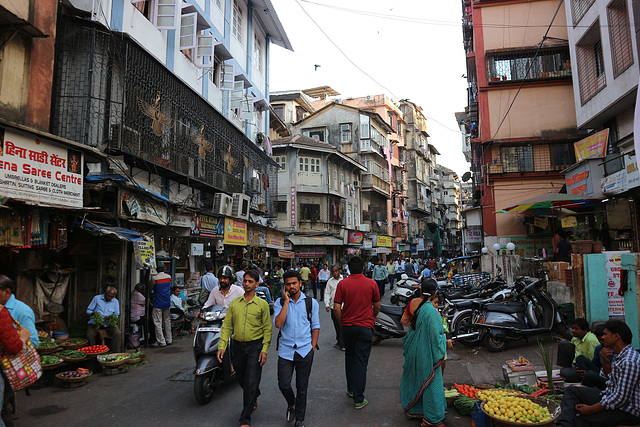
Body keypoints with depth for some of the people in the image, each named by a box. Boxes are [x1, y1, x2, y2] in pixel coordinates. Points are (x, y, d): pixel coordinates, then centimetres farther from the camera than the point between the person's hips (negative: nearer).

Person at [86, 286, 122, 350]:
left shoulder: (116, 302, 11)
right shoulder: (97, 298, 5)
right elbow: (88, 310, 6)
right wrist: (93, 313, -17)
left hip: (109, 323, 1)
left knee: (118, 334, -27)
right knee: (89, 335, -30)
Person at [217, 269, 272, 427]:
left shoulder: (262, 304, -4)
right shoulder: (234, 303, 5)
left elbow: (267, 328, -3)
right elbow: (227, 326, 5)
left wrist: (264, 350, -10)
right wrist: (222, 346, -5)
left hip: (255, 346, -4)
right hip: (238, 346, 4)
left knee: (251, 383, -4)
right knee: (242, 379, 18)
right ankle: (254, 397, 48)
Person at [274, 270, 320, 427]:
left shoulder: (311, 303, 1)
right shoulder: (280, 302, 0)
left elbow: (316, 326, 7)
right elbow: (278, 324, -15)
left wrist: (313, 347, -1)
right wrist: (286, 302, -15)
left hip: (305, 351, 0)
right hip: (286, 350, 0)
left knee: (302, 387, 9)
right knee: (283, 385, 0)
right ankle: (291, 403, 33)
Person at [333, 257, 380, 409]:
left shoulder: (342, 284, -7)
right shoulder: (371, 284, -6)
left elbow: (337, 308, -9)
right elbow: (377, 307, 4)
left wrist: (342, 322, 7)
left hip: (347, 326, 2)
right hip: (365, 327, -1)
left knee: (349, 358, 21)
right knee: (361, 362, 4)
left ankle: (351, 389, 34)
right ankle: (359, 399, 8)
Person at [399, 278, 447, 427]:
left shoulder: (413, 303, -6)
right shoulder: (431, 311, -26)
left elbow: (403, 320, 8)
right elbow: (435, 336, -24)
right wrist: (444, 338, -4)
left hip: (413, 349, 7)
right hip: (426, 352, -7)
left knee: (413, 377, 22)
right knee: (430, 382, 7)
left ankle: (411, 409, 39)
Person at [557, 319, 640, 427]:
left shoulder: (630, 362, -26)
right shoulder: (619, 356, 6)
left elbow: (620, 398, -27)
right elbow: (609, 377, 23)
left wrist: (590, 409, -21)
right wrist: (605, 360, 3)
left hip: (627, 412, -10)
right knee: (571, 391, 4)